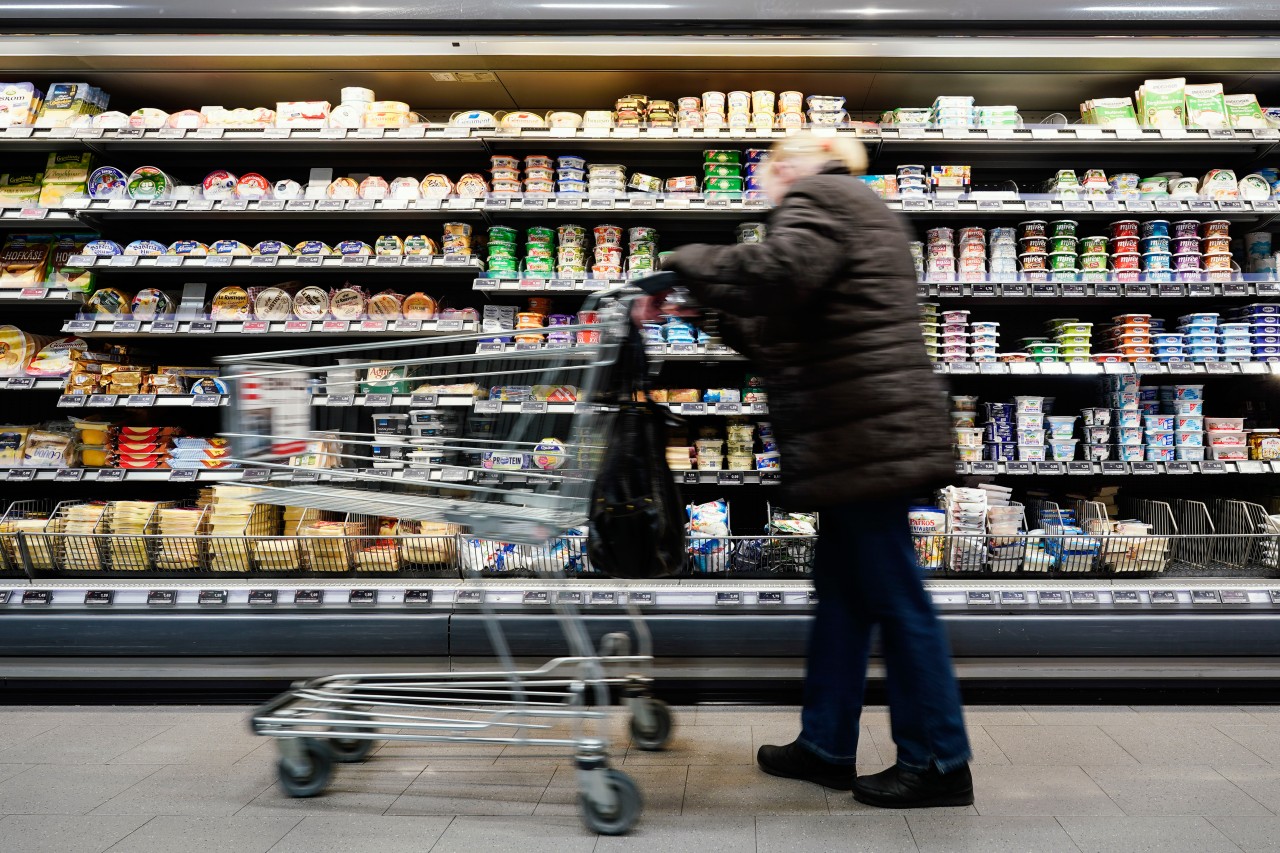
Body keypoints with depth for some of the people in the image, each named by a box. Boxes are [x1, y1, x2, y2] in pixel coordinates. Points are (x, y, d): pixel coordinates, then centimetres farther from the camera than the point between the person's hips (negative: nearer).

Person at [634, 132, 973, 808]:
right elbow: (788, 331, 25)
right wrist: (711, 313, 21)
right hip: (870, 431, 10)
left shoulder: (818, 198, -4)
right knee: (841, 589, 14)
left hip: (864, 433, -10)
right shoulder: (854, 208, 26)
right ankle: (826, 746, 24)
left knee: (895, 596, -3)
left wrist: (680, 267, -14)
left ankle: (939, 763, 8)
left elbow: (776, 271, -27)